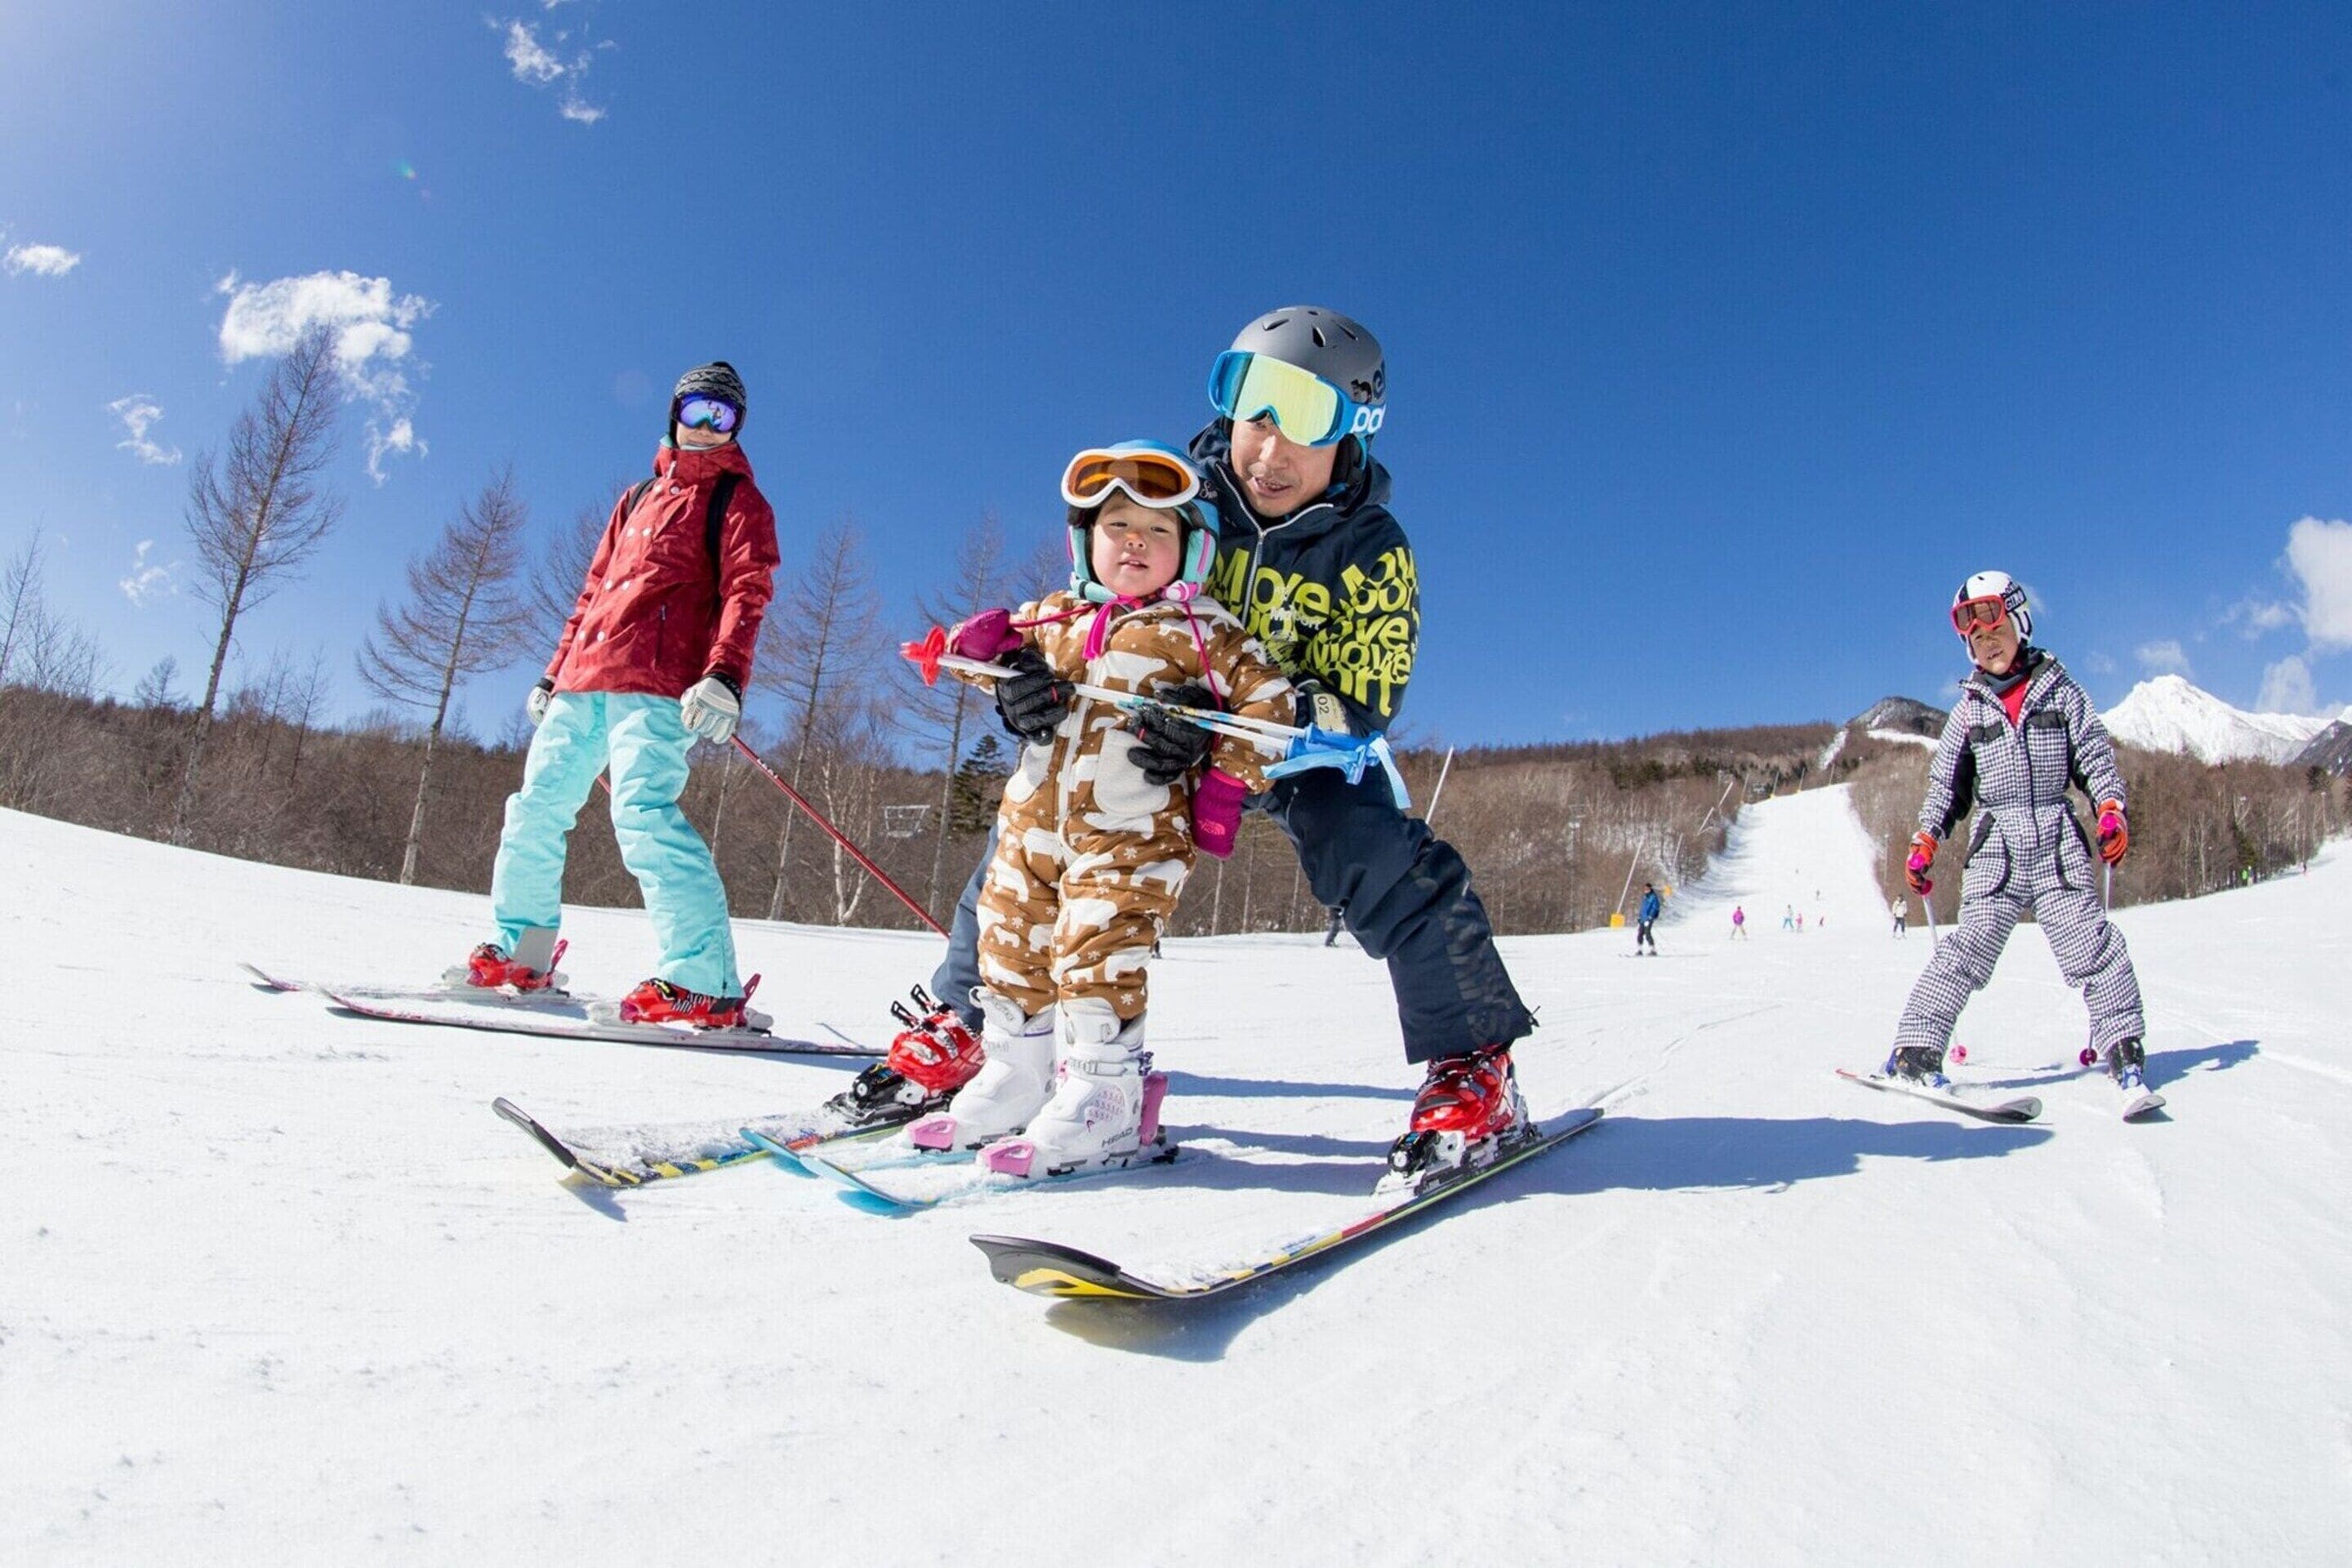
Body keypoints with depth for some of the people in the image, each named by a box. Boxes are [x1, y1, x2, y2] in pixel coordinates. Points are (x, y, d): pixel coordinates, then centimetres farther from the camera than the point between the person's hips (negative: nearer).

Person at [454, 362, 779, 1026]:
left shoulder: (738, 501, 8)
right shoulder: (638, 498, 28)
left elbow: (745, 593, -8)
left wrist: (725, 678, -24)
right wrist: (554, 673, 26)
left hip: (655, 683, -8)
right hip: (583, 681, 8)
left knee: (643, 810, -24)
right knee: (537, 806, 8)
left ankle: (706, 982, -29)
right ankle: (520, 952, 23)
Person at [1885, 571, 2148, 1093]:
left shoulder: (2058, 689, 8)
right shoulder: (1970, 708, 10)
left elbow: (2095, 755, 8)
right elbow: (1946, 782, 13)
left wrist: (2112, 809, -7)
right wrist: (1925, 843, 6)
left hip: (2058, 839, 0)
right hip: (1995, 844, 0)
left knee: (2089, 942, -7)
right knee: (1970, 946, -9)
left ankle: (2124, 1047, 7)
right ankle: (1914, 1048, -10)